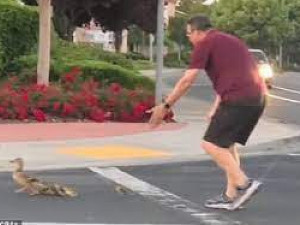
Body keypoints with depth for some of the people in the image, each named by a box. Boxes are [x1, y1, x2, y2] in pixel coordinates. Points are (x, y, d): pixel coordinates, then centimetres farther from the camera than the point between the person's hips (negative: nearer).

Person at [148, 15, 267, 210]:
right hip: (257, 98, 9)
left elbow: (187, 81, -4)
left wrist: (165, 106, 2)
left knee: (211, 144, -3)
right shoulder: (229, 41, 26)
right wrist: (216, 108, 31)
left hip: (238, 99, -9)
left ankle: (244, 184, -12)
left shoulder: (205, 44, -1)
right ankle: (231, 195, 15)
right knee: (227, 144, 18)